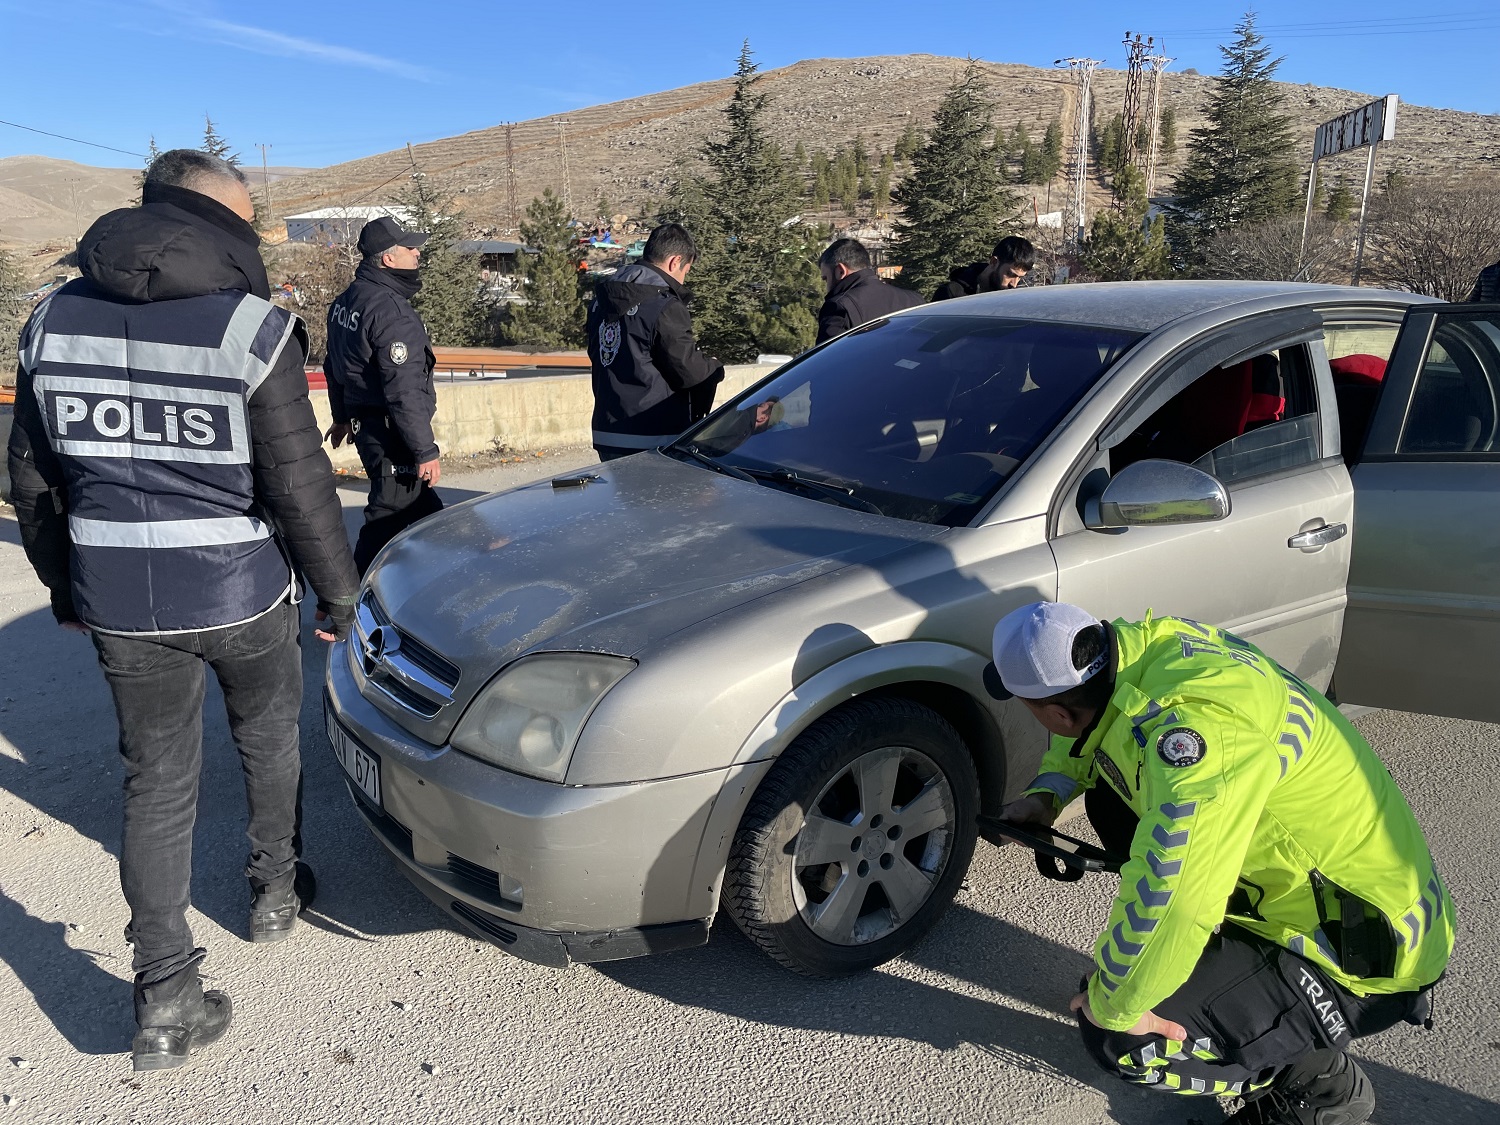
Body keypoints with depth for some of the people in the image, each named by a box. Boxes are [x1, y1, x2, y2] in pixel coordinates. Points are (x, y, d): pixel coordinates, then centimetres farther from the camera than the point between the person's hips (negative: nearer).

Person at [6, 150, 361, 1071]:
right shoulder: (251, 326, -13)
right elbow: (299, 482, -13)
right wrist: (338, 589, -1)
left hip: (118, 602, 4)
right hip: (241, 594, -3)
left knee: (158, 783, 12)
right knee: (269, 741, 23)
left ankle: (167, 1001, 13)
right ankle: (277, 891, 40)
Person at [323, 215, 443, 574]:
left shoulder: (345, 302, 11)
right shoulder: (391, 310, -21)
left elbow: (336, 368, 21)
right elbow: (404, 390, -24)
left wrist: (343, 417, 33)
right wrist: (425, 450, -21)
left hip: (363, 422, 10)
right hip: (391, 434, -10)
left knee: (426, 510, 19)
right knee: (388, 519, -2)